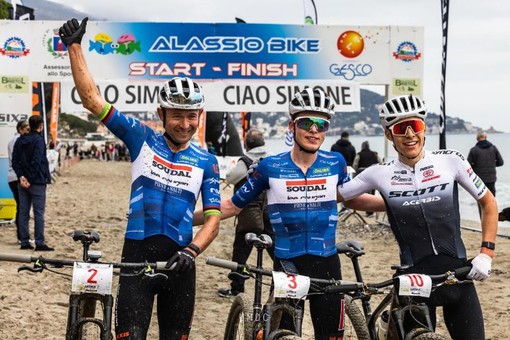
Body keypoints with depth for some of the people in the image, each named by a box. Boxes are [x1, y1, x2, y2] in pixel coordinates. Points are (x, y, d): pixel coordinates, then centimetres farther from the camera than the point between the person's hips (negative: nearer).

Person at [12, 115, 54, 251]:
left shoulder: (20, 140, 10)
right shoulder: (39, 140, -11)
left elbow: (15, 160, 5)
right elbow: (36, 162, -18)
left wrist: (21, 176, -3)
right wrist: (30, 179, -14)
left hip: (23, 183, 6)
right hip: (37, 182, -6)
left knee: (23, 213, 8)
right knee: (39, 213, -3)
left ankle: (24, 241, 9)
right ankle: (40, 243, -5)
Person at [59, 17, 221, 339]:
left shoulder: (206, 162, 6)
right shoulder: (142, 139, 3)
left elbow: (213, 219, -1)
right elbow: (92, 99, -1)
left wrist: (191, 251, -19)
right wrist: (75, 46, -5)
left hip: (178, 260, 2)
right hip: (137, 255, -2)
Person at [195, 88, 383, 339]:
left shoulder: (335, 163, -1)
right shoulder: (271, 167, -7)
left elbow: (351, 199, 18)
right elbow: (232, 206, 1)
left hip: (326, 263, 1)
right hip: (286, 264, -1)